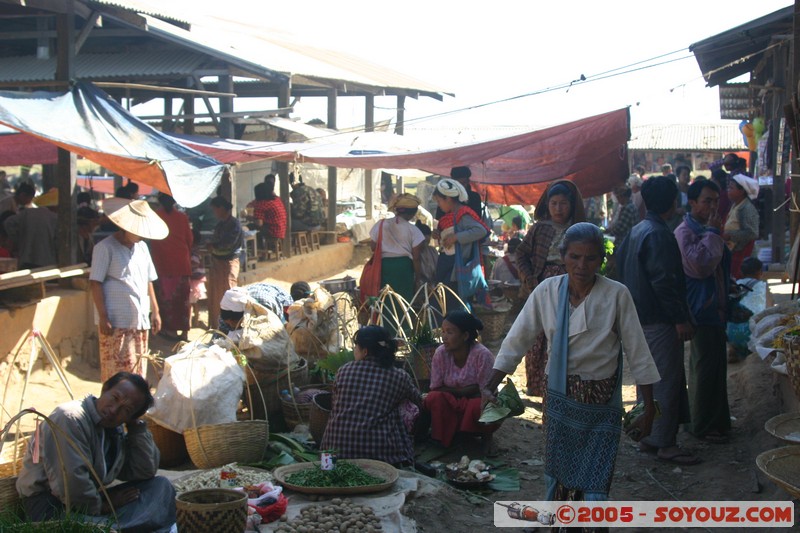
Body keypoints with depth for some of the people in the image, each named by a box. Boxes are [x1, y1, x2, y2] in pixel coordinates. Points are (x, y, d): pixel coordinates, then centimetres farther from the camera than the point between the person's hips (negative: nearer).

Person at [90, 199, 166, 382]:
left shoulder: (141, 247, 14)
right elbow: (95, 283, -10)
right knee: (117, 371, -8)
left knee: (137, 370, 11)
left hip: (140, 320, 7)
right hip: (116, 322, -7)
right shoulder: (105, 247, -7)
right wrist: (103, 317, -15)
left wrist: (155, 311, 17)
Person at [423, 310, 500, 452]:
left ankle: (486, 436, -2)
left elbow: (486, 392, -20)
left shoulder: (482, 355, -22)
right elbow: (435, 388, -8)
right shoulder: (441, 353, -13)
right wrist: (460, 391, -20)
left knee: (478, 407, -36)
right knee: (433, 398, -28)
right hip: (451, 404, 2)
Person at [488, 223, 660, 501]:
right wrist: (491, 387, -4)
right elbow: (517, 340, -1)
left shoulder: (617, 295, -12)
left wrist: (649, 409, -4)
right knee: (557, 470, 13)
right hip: (559, 393, 3)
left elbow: (637, 353, -7)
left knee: (595, 484, -2)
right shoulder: (547, 290, -6)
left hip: (601, 399, -2)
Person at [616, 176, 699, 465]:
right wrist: (680, 319, -20)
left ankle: (648, 436, 24)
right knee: (667, 379, -3)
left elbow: (619, 260, 19)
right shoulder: (659, 235, -19)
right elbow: (664, 281, -24)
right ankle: (665, 443, 3)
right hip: (660, 321, -10)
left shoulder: (637, 230, 11)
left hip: (641, 317, 10)